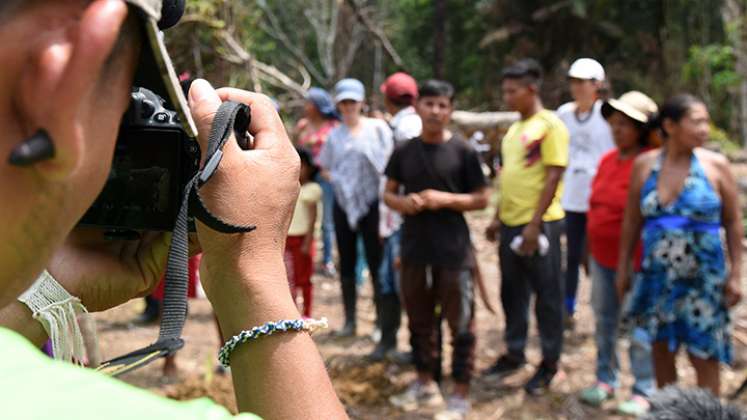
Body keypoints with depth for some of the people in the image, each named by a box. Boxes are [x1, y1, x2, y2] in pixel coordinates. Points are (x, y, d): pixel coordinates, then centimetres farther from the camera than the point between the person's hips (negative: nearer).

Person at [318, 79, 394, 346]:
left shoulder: (377, 128, -1)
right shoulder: (334, 135, 11)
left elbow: (388, 162, -2)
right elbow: (325, 168, 18)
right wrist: (336, 179, -1)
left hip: (371, 202, -4)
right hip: (343, 203, 4)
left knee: (376, 263, -3)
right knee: (347, 263, 8)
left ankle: (382, 319, 5)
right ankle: (349, 320, 17)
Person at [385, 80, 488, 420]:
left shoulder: (463, 151, -5)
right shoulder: (404, 151, 5)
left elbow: (482, 199, -2)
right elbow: (388, 193, 12)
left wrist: (445, 199, -17)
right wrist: (402, 203, -9)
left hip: (453, 250, -4)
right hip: (414, 249, 4)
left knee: (460, 324, 1)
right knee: (419, 320, 16)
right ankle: (425, 383, 32)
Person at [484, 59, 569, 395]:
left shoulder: (549, 125, -10)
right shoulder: (515, 128, 14)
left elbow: (553, 177, -15)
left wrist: (534, 224, -19)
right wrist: (499, 217, 16)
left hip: (539, 223, -8)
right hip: (511, 223, 8)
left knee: (546, 294, 4)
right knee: (512, 292, 15)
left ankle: (549, 363, 16)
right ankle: (514, 353, 29)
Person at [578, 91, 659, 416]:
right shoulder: (607, 160, 7)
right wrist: (591, 248, 16)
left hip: (635, 261, -7)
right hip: (602, 257, 7)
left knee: (638, 329, 3)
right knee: (604, 322, 16)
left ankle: (642, 392, 17)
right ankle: (606, 379, 32)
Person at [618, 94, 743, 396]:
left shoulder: (716, 165, -7)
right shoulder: (644, 164, -1)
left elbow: (733, 222, -2)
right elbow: (632, 221, 6)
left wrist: (736, 273, -5)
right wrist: (623, 266, 7)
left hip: (702, 278, -2)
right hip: (657, 276, 3)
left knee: (704, 356, 3)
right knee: (661, 349, 14)